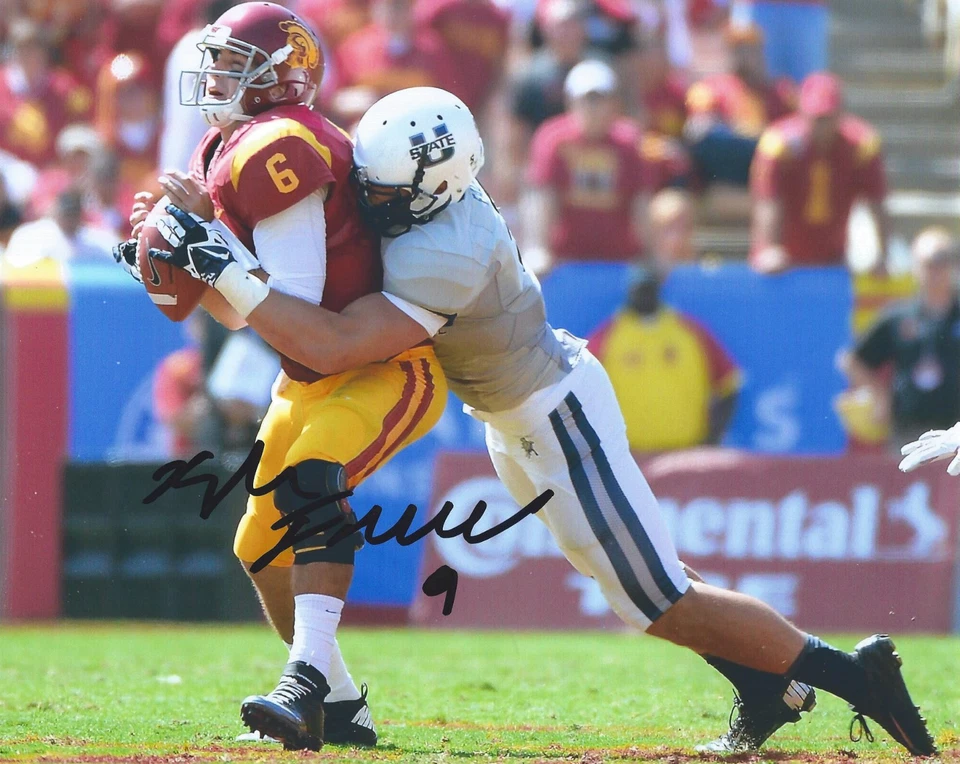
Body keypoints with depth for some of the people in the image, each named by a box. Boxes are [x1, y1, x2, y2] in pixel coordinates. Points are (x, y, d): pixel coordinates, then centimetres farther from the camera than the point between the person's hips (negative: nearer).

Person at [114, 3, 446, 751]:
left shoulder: (274, 152, -24)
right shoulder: (223, 155, 5)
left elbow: (293, 312, -28)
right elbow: (237, 311, 9)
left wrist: (206, 235, -24)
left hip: (391, 368, -11)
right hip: (313, 378, 11)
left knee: (310, 478, -34)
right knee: (263, 545, 13)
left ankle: (309, 683, -43)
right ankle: (341, 707, 28)